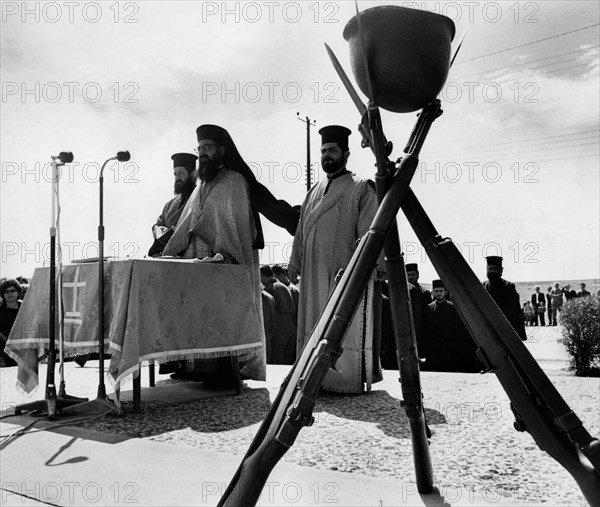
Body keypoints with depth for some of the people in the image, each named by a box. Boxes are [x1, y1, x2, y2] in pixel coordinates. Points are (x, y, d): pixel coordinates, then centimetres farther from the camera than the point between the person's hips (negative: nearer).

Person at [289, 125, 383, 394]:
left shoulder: (361, 188, 0)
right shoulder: (314, 191, 19)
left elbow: (368, 232, -8)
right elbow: (301, 230, 21)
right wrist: (295, 262, 14)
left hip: (347, 271, -6)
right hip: (315, 275, 6)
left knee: (348, 328, -1)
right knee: (315, 328, 9)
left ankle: (351, 380, 9)